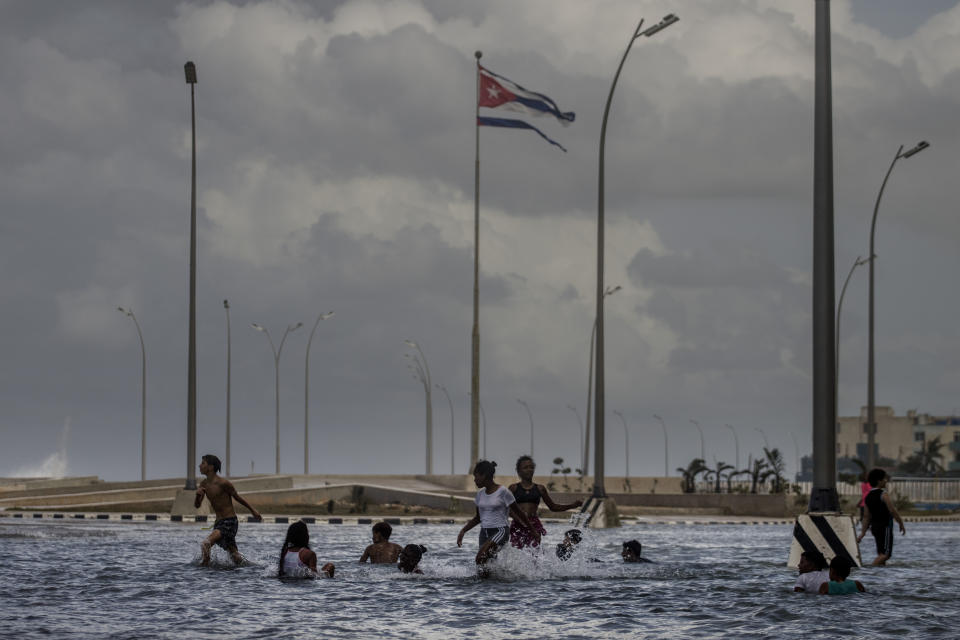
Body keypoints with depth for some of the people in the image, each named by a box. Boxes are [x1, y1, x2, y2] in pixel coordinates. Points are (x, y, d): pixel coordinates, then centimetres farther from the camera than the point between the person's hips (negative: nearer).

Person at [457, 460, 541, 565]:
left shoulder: (502, 492, -9)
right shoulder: (480, 494, 10)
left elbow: (518, 513, -2)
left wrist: (533, 531, 4)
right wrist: (463, 531, 9)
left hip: (500, 531, -7)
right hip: (484, 532, 7)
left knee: (481, 556, -29)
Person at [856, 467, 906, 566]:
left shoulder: (868, 497, 9)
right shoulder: (883, 495, -13)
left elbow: (866, 517, 9)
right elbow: (893, 511, -14)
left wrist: (862, 533, 8)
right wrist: (901, 524, -4)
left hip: (874, 526, 8)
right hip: (885, 526, -8)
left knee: (881, 554, 13)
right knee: (886, 554, -12)